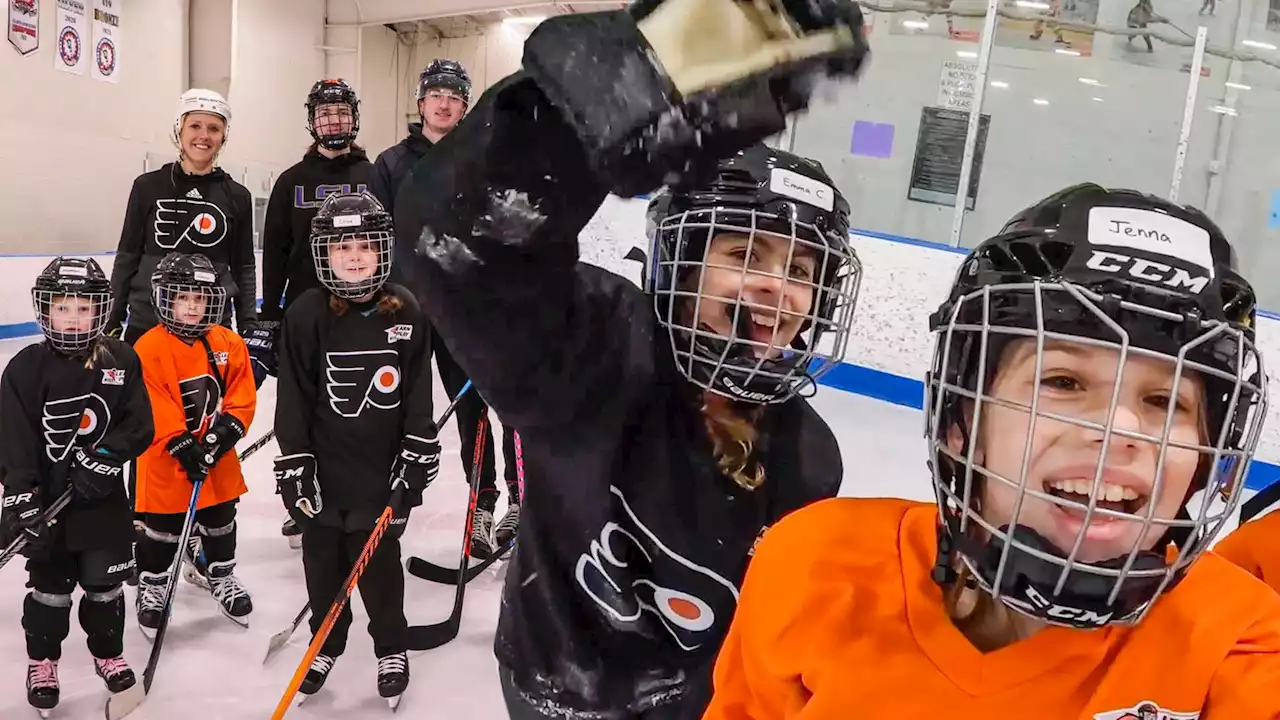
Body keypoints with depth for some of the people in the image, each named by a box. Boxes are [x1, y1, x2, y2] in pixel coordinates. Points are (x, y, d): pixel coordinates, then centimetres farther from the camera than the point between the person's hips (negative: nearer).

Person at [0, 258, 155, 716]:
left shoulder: (121, 361, -3)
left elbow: (139, 426, -5)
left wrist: (103, 459, -19)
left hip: (104, 498, 1)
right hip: (47, 499, -1)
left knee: (105, 584, 12)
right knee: (50, 587, 11)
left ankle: (108, 653, 32)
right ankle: (42, 661, 31)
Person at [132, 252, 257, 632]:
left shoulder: (228, 344, -1)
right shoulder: (149, 349, -14)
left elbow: (242, 393, -1)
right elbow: (153, 408, -18)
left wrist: (228, 428, -15)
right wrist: (181, 445, -23)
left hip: (218, 457, 4)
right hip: (167, 460, -4)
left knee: (220, 521, 18)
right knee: (162, 530, 9)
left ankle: (222, 578, 37)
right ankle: (152, 587, 28)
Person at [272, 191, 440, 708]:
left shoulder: (406, 312, -5)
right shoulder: (307, 315, -9)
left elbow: (418, 393, 0)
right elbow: (293, 398, -5)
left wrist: (417, 454, -2)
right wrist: (294, 462, -7)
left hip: (384, 468, 0)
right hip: (324, 468, 1)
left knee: (379, 563, 10)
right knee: (323, 561, 15)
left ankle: (392, 650, 30)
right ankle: (326, 644, 37)